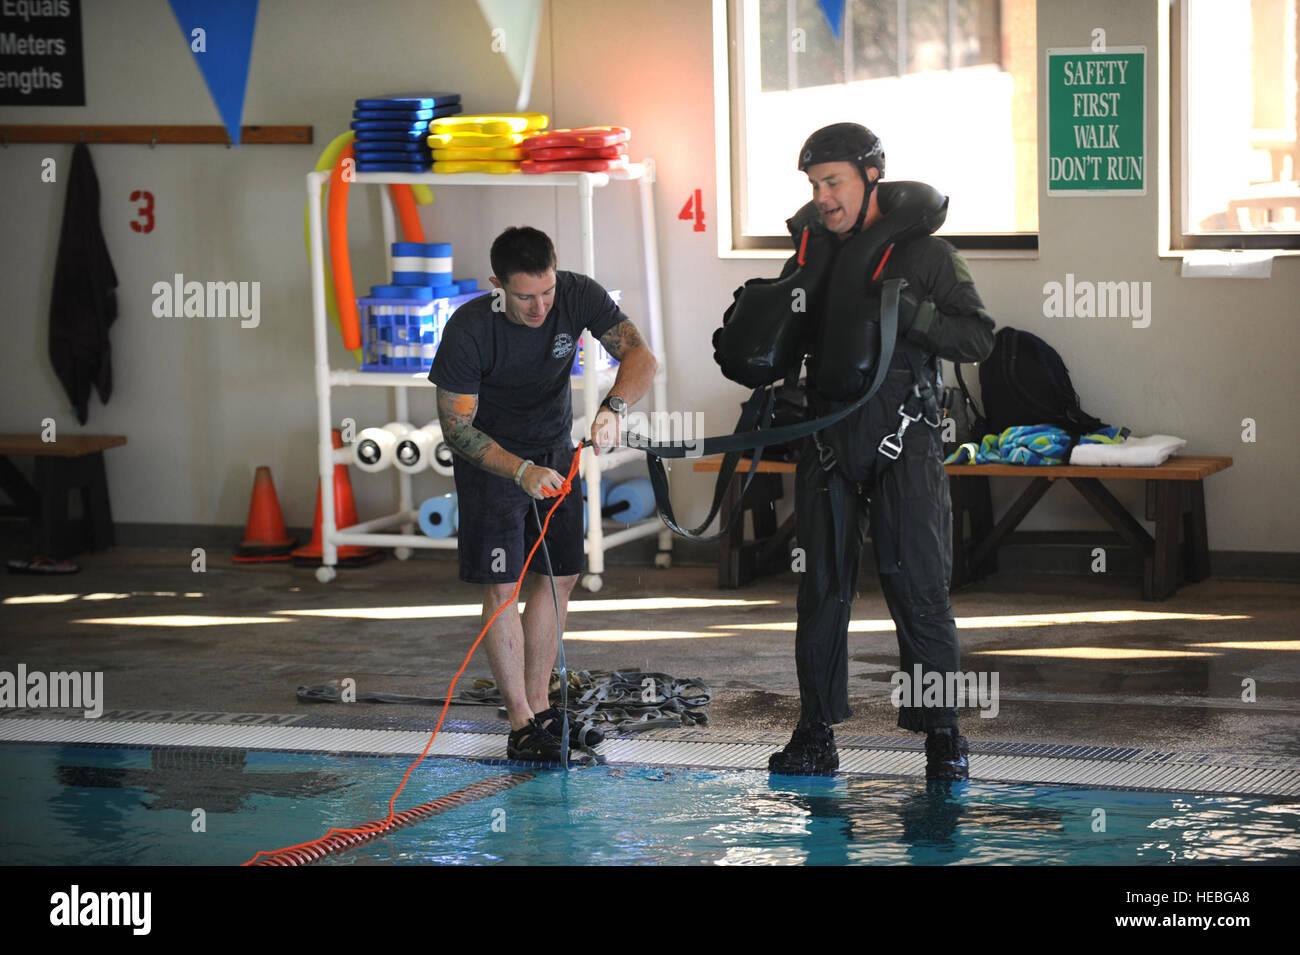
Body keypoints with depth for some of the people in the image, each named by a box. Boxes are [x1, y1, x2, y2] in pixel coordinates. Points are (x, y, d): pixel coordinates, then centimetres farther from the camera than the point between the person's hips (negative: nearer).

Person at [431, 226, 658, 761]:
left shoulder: (578, 297, -20)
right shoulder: (468, 330, -29)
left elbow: (641, 358, -26)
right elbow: (456, 427, -24)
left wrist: (613, 406, -47)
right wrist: (522, 471, -36)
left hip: (555, 449, 5)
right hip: (491, 455, -4)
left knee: (558, 575, 7)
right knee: (502, 584, -9)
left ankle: (540, 704, 19)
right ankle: (521, 722, -3)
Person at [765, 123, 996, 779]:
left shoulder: (925, 255, 0)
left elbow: (977, 341, -6)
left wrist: (905, 310, -18)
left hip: (903, 448, -4)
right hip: (828, 447, 4)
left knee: (919, 593, -4)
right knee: (822, 591, 5)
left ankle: (942, 736, 3)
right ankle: (815, 736, 11)